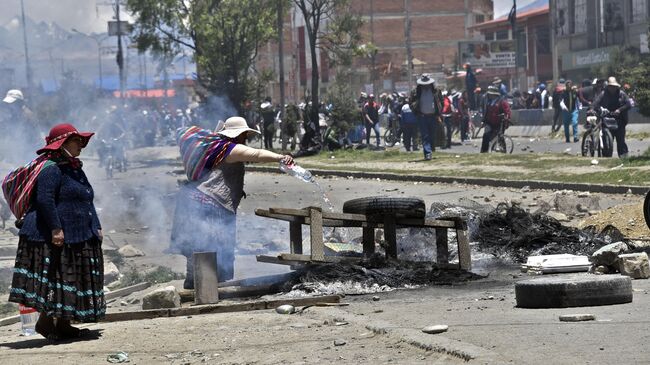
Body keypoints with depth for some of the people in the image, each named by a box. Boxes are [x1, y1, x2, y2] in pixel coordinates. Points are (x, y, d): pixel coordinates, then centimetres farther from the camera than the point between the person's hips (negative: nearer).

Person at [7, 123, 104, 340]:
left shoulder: (74, 169, 19)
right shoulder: (51, 168, -13)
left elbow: (86, 202, 25)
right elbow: (44, 200, -22)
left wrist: (96, 227, 18)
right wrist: (56, 229, -26)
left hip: (80, 237, 10)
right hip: (55, 237, -10)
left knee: (71, 280, 10)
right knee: (54, 277, -8)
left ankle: (63, 323, 15)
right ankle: (45, 321, -3)